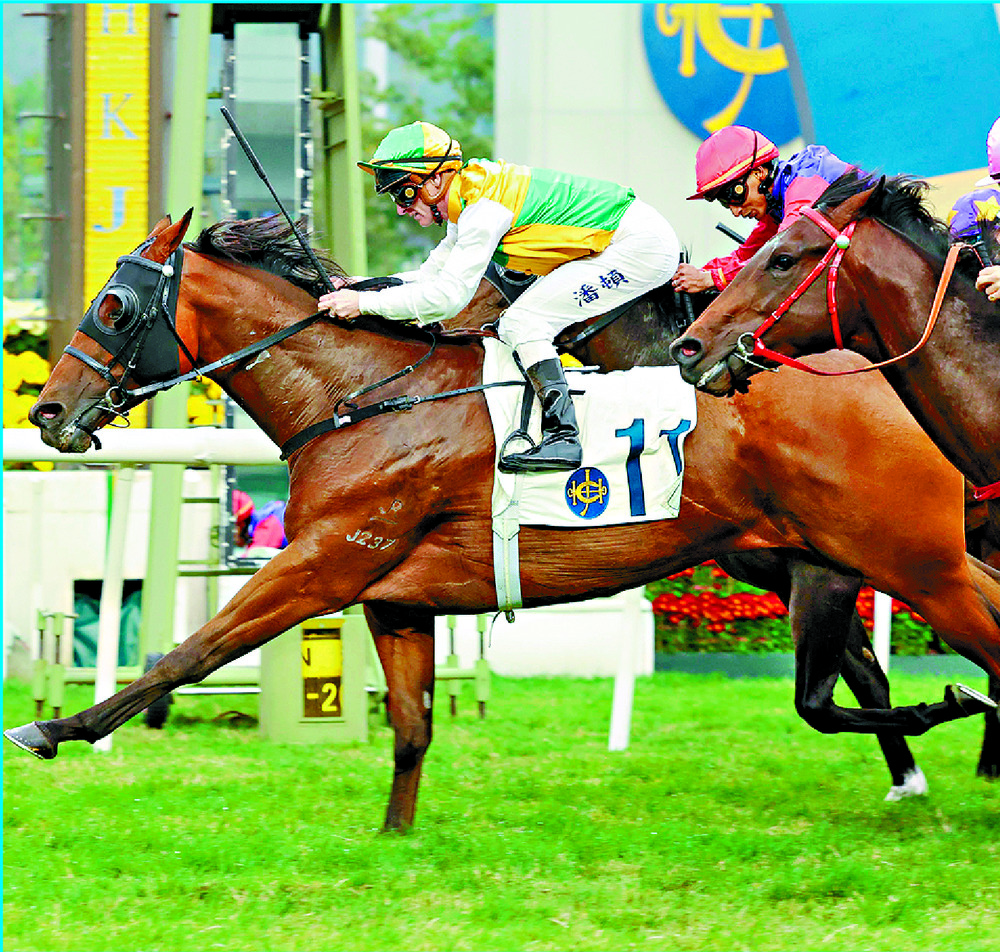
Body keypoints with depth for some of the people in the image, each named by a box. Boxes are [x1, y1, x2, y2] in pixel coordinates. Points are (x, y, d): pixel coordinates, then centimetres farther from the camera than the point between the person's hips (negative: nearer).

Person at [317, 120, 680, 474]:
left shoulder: (483, 209, -20)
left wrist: (366, 303, -20)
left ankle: (562, 437, -21)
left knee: (521, 323, -14)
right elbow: (434, 274, 18)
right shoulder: (468, 204, 11)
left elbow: (449, 295, -23)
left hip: (640, 246, -10)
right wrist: (369, 285, 5)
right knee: (521, 322, 16)